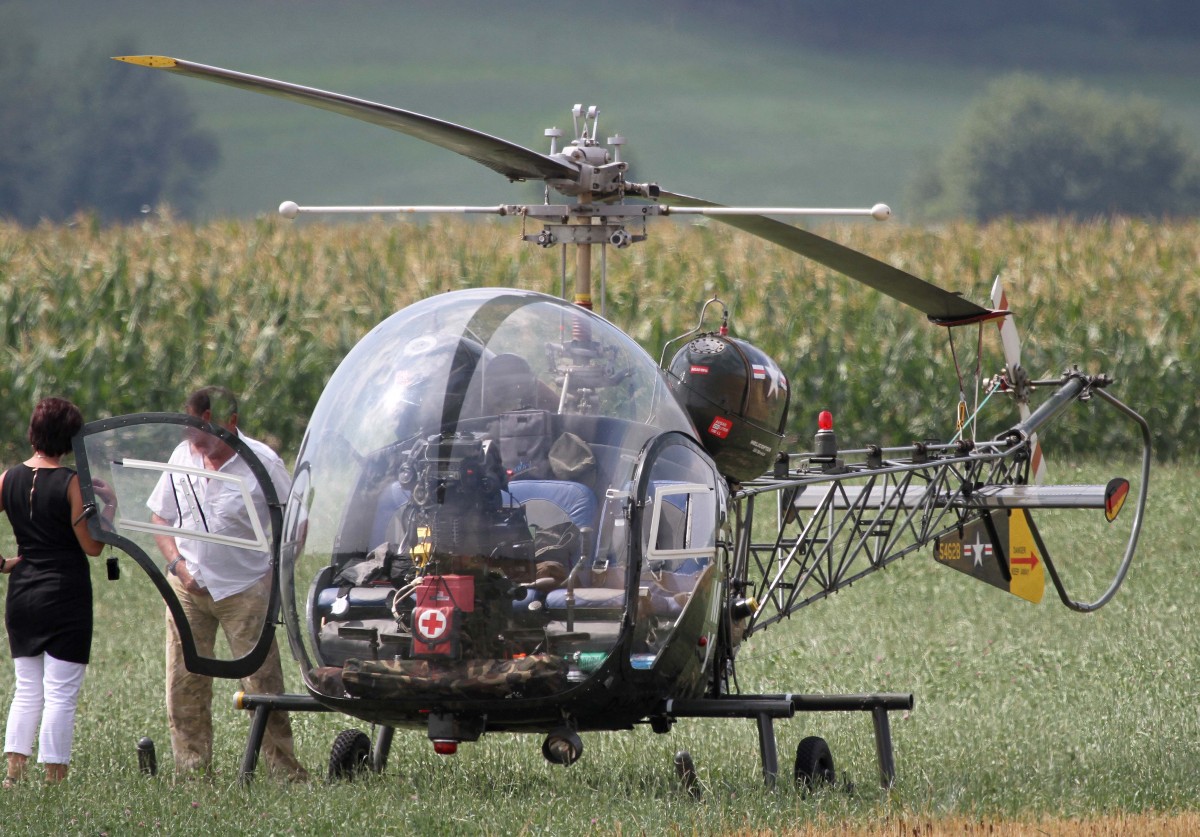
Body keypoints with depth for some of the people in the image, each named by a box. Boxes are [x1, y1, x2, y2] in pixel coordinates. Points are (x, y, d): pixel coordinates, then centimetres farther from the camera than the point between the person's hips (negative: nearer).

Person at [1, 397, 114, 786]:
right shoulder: (71, 483, -12)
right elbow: (92, 546, -10)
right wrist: (107, 509, 2)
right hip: (66, 594, -5)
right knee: (61, 695, -1)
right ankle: (54, 782, -2)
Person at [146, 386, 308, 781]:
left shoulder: (262, 463, -8)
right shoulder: (182, 456, 4)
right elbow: (160, 518, 13)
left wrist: (280, 575, -10)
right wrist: (177, 563, -2)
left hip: (245, 588, -4)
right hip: (188, 586, 4)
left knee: (263, 681, -5)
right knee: (185, 685, 1)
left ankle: (285, 768, -1)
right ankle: (192, 770, 7)